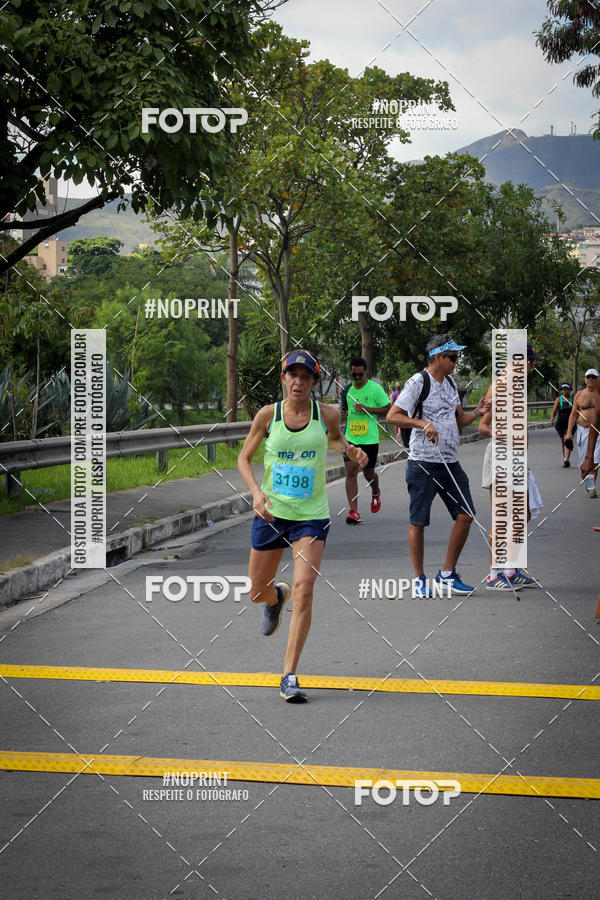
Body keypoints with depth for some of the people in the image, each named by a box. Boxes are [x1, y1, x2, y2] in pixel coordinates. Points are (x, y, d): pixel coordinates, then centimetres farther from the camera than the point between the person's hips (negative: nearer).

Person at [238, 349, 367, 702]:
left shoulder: (327, 414, -3)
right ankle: (276, 597, 53)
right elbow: (244, 457, 5)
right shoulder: (268, 415, -4)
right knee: (257, 591, 12)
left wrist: (351, 450, -2)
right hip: (271, 513, 2)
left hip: (311, 516, -1)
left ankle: (290, 676, -10)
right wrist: (256, 492, -12)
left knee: (304, 590, -17)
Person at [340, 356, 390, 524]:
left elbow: (388, 409, -5)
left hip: (369, 439, -3)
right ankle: (353, 511, -14)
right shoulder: (347, 390, 9)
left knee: (368, 474, 10)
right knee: (351, 471, -12)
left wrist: (367, 409, -16)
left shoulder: (375, 388, -5)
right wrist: (344, 411, 3)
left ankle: (375, 493, 46)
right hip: (350, 438, 3)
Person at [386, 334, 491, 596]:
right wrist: (423, 423, -26)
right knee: (418, 522, 0)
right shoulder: (418, 382, -9)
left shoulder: (450, 383, 15)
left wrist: (477, 412, 3)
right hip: (423, 463, -7)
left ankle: (447, 573, 14)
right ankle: (419, 579, 11)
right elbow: (393, 416, -14)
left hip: (450, 463, 7)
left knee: (465, 515, 2)